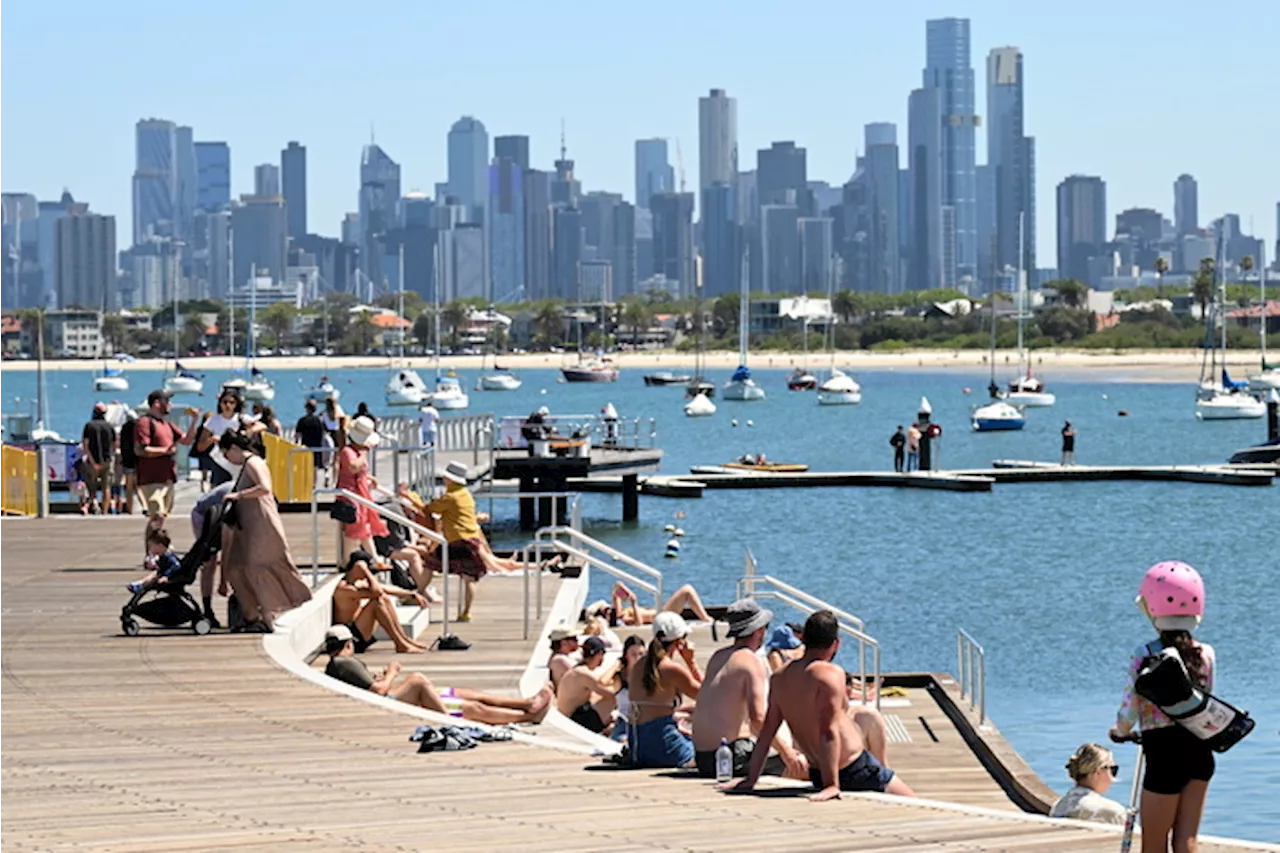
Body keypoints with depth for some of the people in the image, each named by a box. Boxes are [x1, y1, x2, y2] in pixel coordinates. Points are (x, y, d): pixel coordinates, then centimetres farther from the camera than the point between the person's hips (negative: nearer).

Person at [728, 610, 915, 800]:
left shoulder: (779, 678, 3)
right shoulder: (831, 674, -18)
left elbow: (766, 731, 6)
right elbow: (829, 731, -24)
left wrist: (750, 780, 9)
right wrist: (832, 784, -27)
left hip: (816, 775, 7)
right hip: (853, 770, -7)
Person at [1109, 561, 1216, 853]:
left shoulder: (1145, 655, -10)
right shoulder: (1206, 654, 2)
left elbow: (1129, 711, -10)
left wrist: (1120, 731, 13)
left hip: (1164, 754, -5)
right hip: (1200, 752, 5)